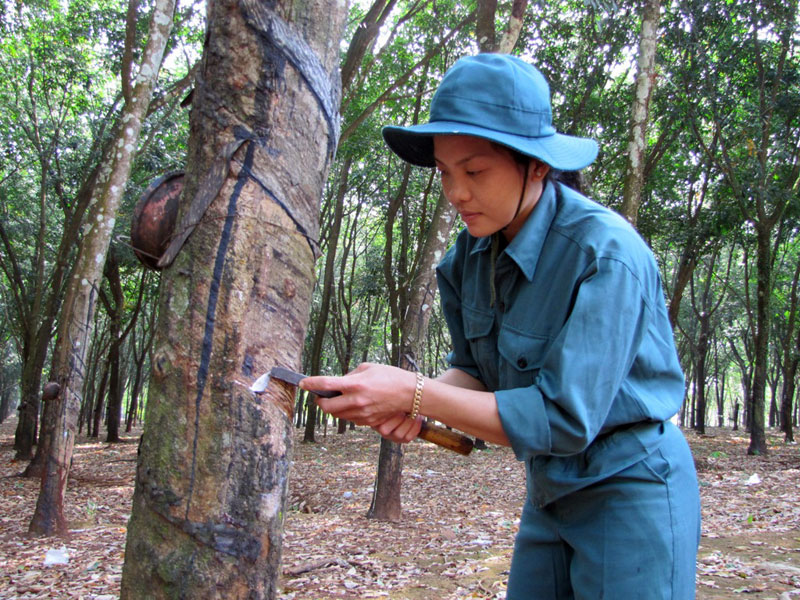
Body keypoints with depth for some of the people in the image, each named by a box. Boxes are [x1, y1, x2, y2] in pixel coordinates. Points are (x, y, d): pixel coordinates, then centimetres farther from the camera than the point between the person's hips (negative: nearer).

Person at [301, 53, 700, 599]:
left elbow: (563, 419, -28)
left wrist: (416, 393, -29)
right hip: (549, 487, 7)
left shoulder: (605, 253, -27)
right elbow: (477, 368, 5)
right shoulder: (473, 251, -4)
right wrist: (415, 400, -17)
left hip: (631, 491, -6)